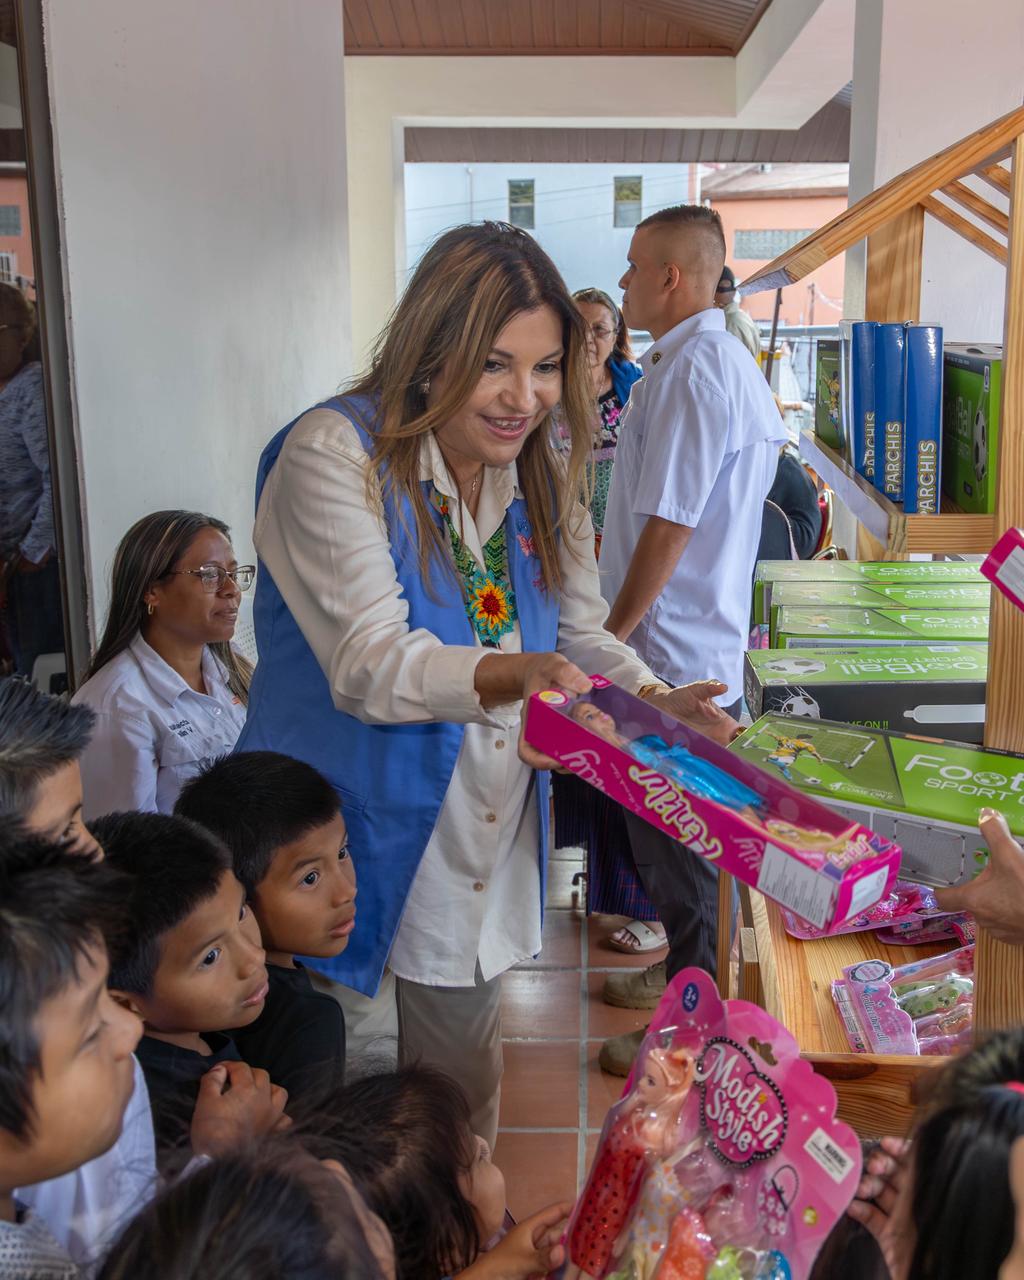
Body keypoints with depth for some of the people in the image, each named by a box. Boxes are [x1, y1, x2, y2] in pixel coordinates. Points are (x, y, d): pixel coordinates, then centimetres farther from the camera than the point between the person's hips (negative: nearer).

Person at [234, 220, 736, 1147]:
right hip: (348, 843, -5)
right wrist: (513, 674, -43)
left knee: (463, 1095, 23)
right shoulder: (335, 454, -17)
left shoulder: (545, 482, 4)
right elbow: (369, 662, -26)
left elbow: (581, 635, 8)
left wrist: (654, 701, -13)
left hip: (484, 850, 6)